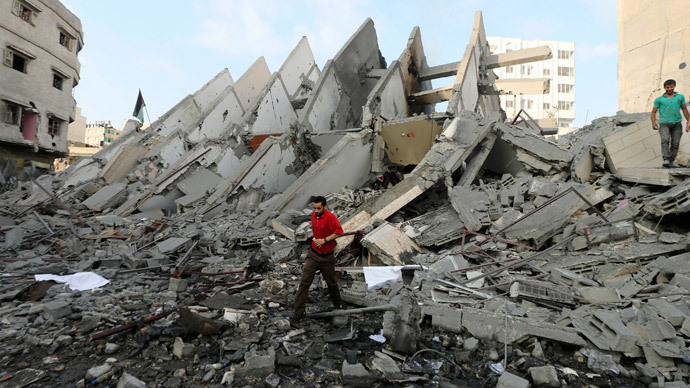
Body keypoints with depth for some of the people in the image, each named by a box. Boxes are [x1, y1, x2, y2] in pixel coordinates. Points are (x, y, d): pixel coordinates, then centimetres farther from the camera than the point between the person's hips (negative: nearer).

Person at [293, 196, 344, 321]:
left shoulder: (330, 217, -19)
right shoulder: (313, 215, 2)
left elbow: (339, 231, -27)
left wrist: (325, 240, -27)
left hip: (327, 257, -4)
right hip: (313, 255, 4)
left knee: (331, 282, 15)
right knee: (304, 282, -4)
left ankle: (337, 303, 42)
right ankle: (299, 311, 3)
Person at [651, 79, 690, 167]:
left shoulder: (680, 97, 18)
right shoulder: (659, 99, 10)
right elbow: (654, 111, 11)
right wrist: (653, 123, -5)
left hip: (677, 124, 3)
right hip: (664, 124, -3)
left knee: (675, 143, -2)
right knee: (665, 140, -24)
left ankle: (671, 162, 6)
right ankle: (666, 160, -32)